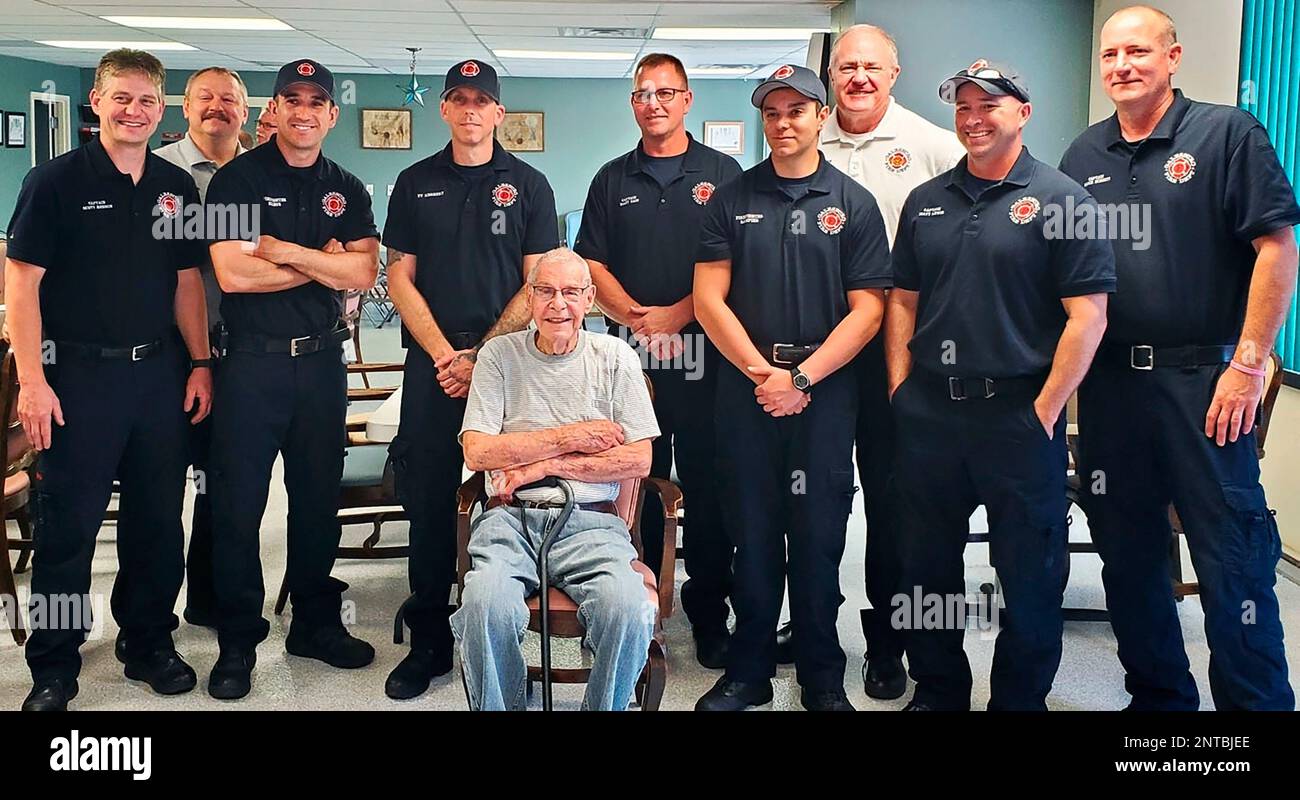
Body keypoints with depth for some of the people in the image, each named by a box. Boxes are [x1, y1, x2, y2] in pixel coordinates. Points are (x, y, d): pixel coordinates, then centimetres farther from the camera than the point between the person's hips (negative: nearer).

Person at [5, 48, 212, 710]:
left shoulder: (177, 188, 9)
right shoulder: (57, 181, -4)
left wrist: (199, 364, 6)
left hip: (159, 374, 4)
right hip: (78, 375, -4)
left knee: (158, 523, 11)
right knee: (66, 529, 3)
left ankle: (149, 643, 27)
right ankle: (53, 668, 15)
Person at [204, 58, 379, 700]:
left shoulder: (346, 190, 10)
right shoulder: (238, 179, -2)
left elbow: (364, 274, -3)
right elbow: (232, 274, -13)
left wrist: (282, 249, -12)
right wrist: (322, 262, -6)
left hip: (321, 361, 4)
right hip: (251, 363, -4)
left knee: (319, 498, 13)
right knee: (238, 505, 1)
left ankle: (316, 622, 27)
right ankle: (238, 641, 13)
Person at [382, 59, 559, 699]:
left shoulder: (528, 185, 5)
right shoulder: (415, 184, 10)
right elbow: (400, 278, 6)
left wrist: (482, 356, -9)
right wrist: (443, 354, -6)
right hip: (432, 361, 2)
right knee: (428, 502, 3)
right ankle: (428, 641, 14)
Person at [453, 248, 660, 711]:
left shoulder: (615, 357, 10)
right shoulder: (499, 355, 10)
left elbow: (638, 461, 3)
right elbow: (477, 451, 1)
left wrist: (543, 465, -4)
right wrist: (568, 437, -3)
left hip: (590, 521, 0)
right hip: (510, 518, 0)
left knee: (630, 610, -30)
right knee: (486, 603, -32)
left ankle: (604, 707, -4)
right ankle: (499, 707, -7)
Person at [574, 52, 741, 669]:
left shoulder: (722, 173, 6)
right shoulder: (613, 179, 13)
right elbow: (591, 264, 7)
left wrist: (677, 314, -12)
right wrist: (634, 316, -9)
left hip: (703, 353, -2)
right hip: (630, 353, 2)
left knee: (708, 485, 2)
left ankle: (709, 613, 12)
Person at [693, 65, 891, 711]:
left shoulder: (853, 204, 4)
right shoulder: (731, 201, 7)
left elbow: (866, 311, -2)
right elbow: (709, 299, 1)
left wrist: (801, 378, -12)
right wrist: (763, 373, -9)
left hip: (825, 392, -1)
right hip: (745, 388, 1)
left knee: (819, 538, 5)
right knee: (752, 536, 7)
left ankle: (822, 677, 19)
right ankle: (748, 671, 20)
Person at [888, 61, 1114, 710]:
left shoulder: (1060, 200, -4)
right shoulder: (926, 201, 11)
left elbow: (1088, 316, -9)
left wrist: (1045, 410, -11)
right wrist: (900, 389, 5)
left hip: (1019, 412, -4)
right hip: (927, 413, 5)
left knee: (1029, 576, 7)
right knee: (925, 566, 13)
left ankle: (1021, 698, 24)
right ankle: (936, 691, 30)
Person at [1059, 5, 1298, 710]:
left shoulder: (1227, 134, -2)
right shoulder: (1084, 156, 12)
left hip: (1201, 379, -5)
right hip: (1107, 381, 5)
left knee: (1232, 558, -2)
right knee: (1126, 552, 13)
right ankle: (1158, 694, 28)